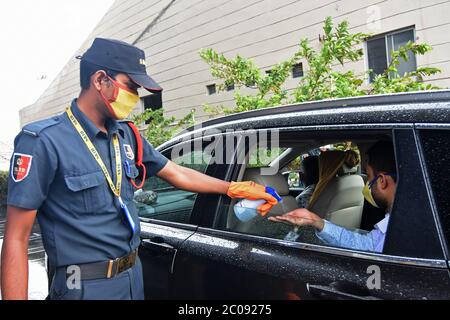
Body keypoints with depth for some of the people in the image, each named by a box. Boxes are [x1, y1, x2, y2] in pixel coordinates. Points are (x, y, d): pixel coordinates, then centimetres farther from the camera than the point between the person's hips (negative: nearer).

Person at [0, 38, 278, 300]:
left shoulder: (127, 135, 3)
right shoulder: (44, 141, -17)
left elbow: (178, 174, 11)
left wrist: (237, 188, 11)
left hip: (135, 276, 7)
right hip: (86, 286, -6)